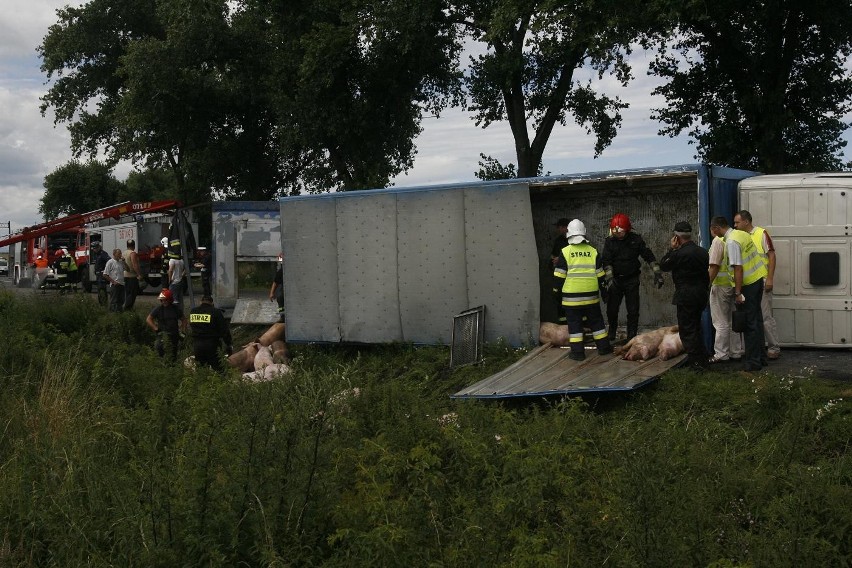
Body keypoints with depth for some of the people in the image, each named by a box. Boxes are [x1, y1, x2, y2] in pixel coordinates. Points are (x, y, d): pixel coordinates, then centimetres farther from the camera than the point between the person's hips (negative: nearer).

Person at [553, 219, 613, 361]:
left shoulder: (565, 252, -7)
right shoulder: (593, 251, 2)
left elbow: (559, 276, -6)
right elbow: (600, 275, 8)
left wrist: (556, 289, 8)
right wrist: (597, 285, 23)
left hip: (571, 297, -3)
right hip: (591, 295, 3)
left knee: (574, 324, 3)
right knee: (596, 321, 16)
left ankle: (577, 352, 2)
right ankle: (603, 347, 23)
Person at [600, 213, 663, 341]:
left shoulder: (636, 239, -4)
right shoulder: (609, 241, -4)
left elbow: (648, 256, 0)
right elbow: (606, 261, -10)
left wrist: (657, 273, -4)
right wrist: (609, 278, -21)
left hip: (632, 279, -1)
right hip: (615, 280, 1)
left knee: (633, 311, 1)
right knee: (612, 309, 7)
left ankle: (632, 336, 9)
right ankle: (611, 334, 25)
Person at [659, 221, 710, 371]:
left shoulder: (679, 254, -19)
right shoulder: (702, 252, 6)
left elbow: (663, 265, -6)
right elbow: (707, 274, 13)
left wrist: (672, 248, -3)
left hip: (686, 296, -8)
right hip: (701, 294, 8)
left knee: (687, 329, 0)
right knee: (696, 326, 20)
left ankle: (696, 361, 1)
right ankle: (702, 357, 26)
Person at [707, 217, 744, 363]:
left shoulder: (718, 241, -15)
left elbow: (714, 266, -19)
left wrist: (708, 283, -11)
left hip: (721, 285, -7)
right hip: (734, 284, 7)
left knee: (721, 323, -1)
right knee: (733, 320, 15)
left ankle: (721, 354, 4)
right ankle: (736, 352, 21)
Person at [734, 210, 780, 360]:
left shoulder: (762, 234, -4)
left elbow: (771, 256, -7)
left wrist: (770, 279, -14)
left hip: (761, 282, -6)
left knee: (765, 316, -6)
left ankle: (774, 348, 2)